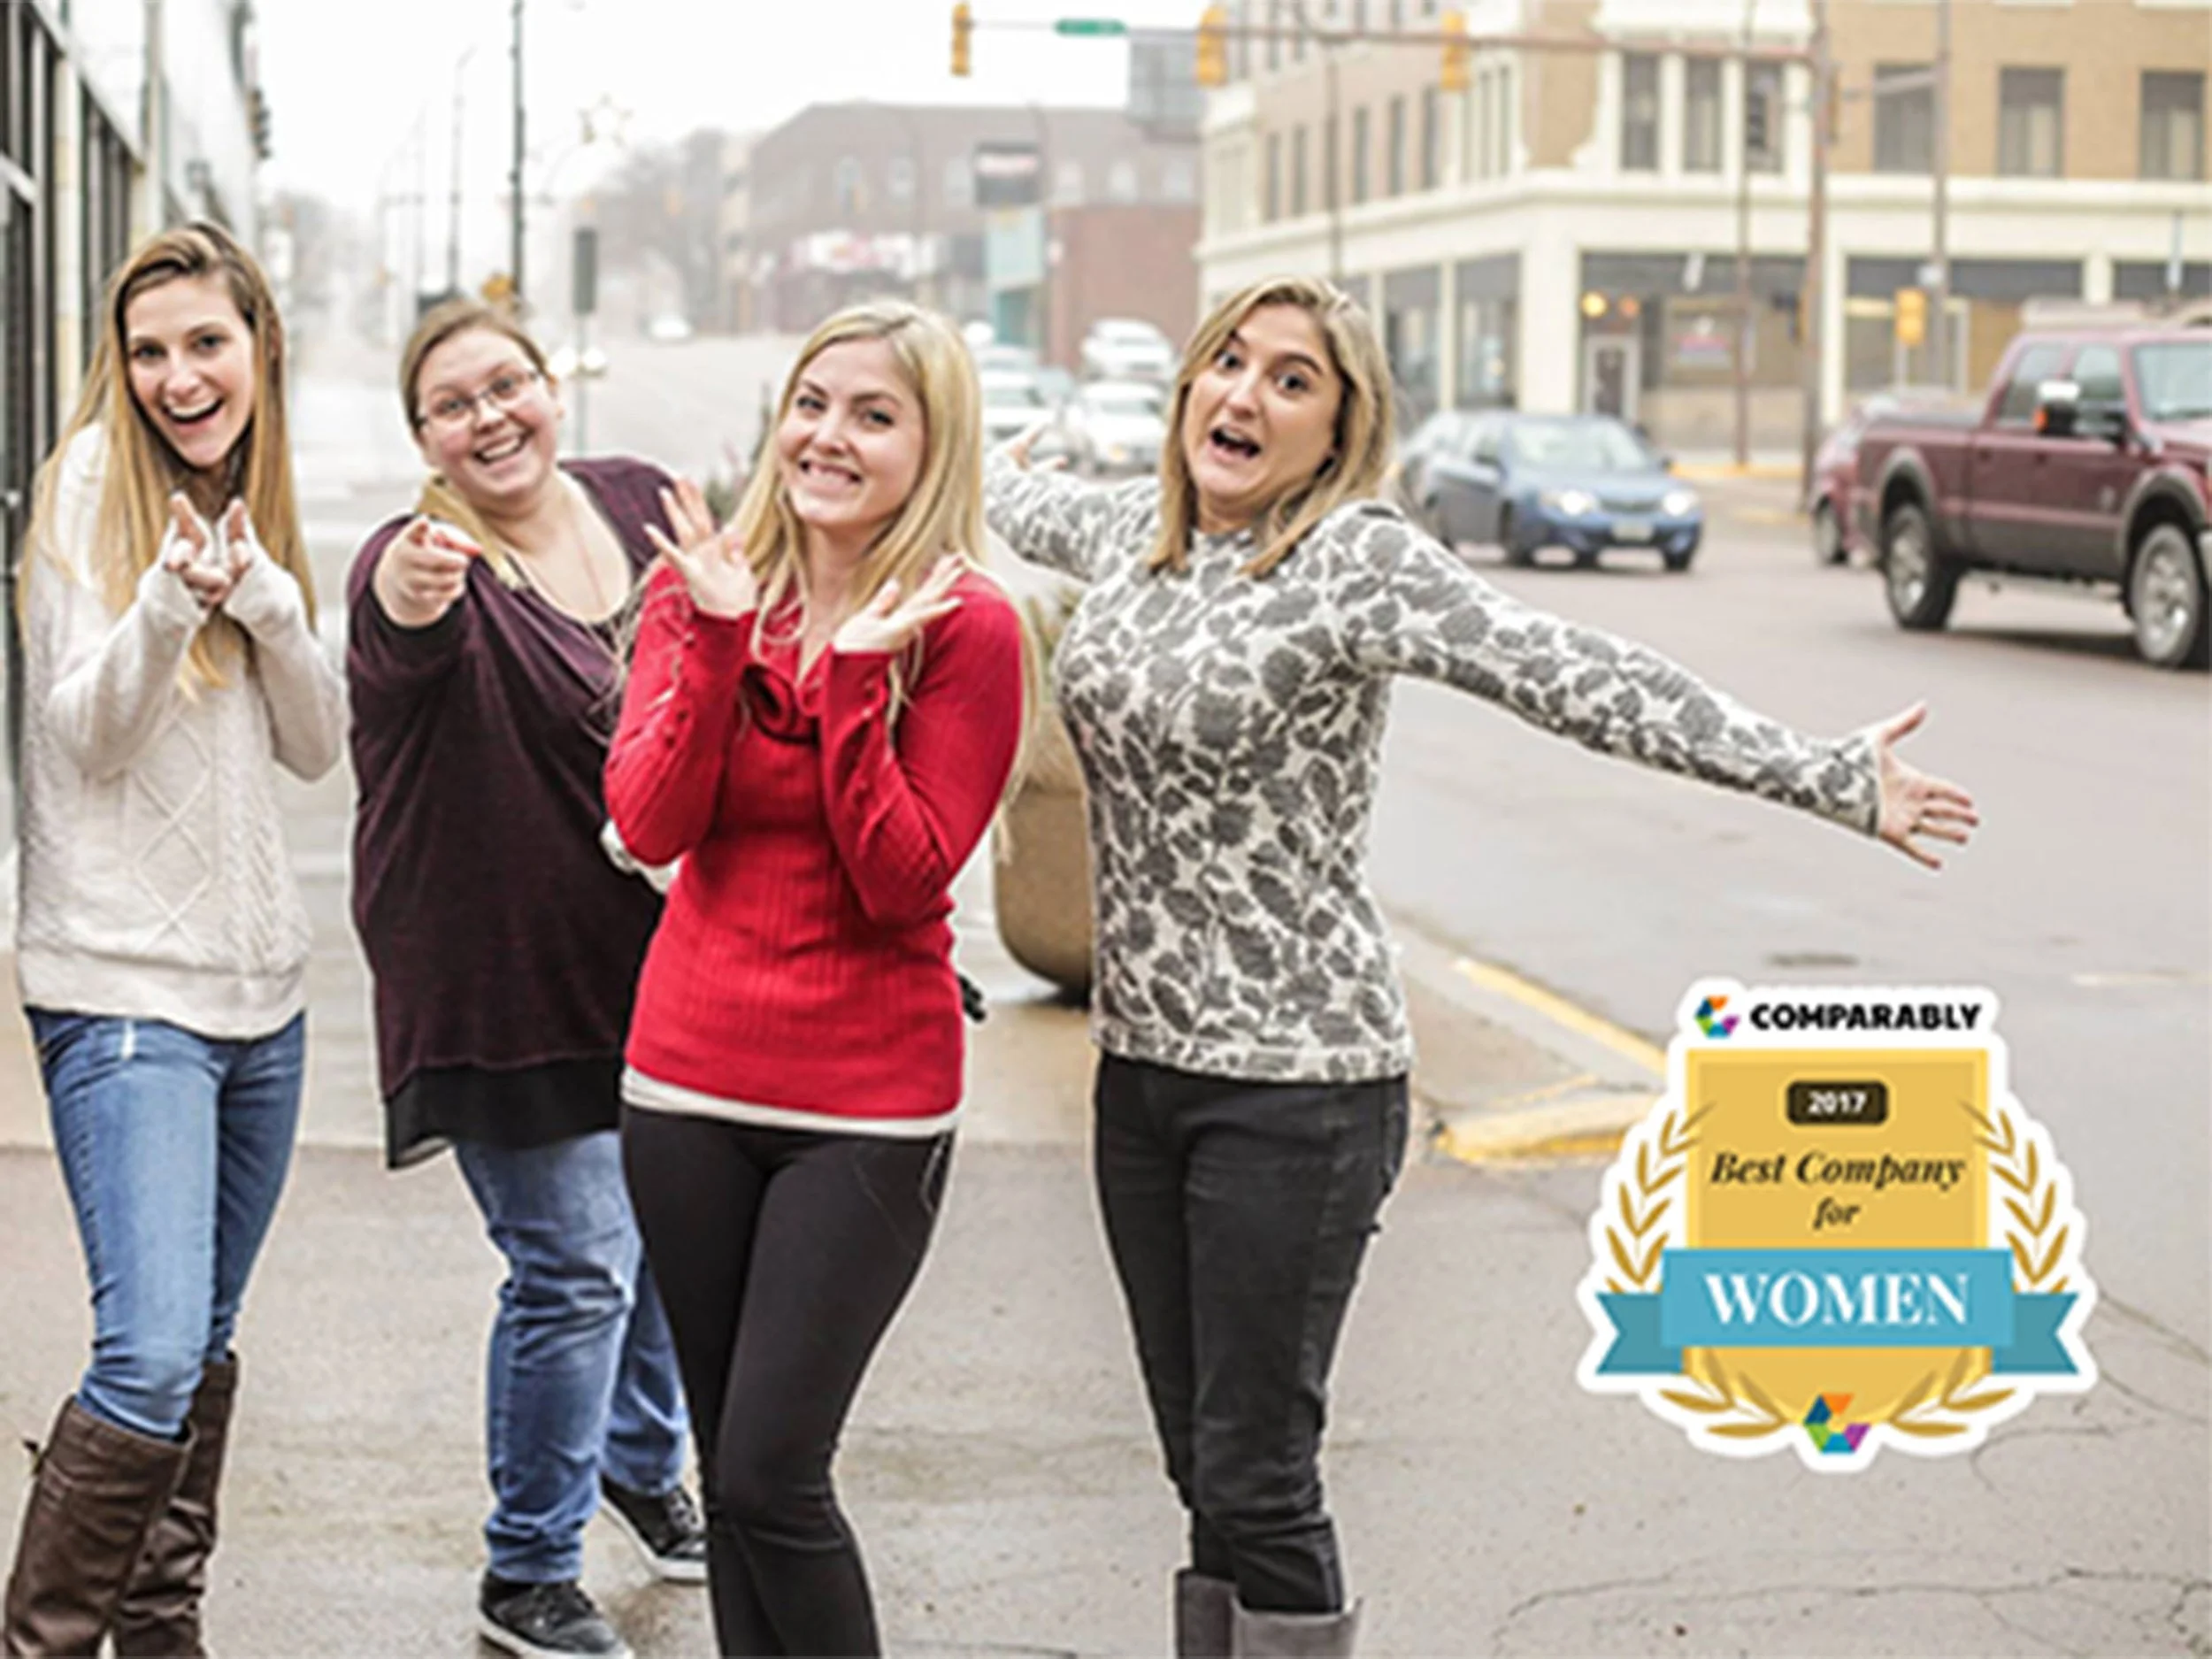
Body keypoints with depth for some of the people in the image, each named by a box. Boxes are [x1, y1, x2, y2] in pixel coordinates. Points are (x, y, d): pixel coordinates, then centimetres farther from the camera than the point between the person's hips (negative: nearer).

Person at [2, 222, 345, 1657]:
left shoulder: (254, 502, 12)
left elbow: (317, 746, 6)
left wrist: (268, 600, -12)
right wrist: (164, 611, -30)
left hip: (262, 974, 7)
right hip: (124, 984, -7)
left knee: (207, 1341, 12)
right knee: (153, 1358, -16)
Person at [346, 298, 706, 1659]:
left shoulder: (641, 504, 0)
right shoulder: (422, 563, -17)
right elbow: (393, 665, -43)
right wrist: (408, 610, -64)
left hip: (663, 953, 6)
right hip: (508, 978, -6)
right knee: (577, 1268, -3)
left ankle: (643, 1461, 47)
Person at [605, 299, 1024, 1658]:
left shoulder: (965, 628, -8)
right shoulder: (701, 591, 4)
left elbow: (905, 881, -14)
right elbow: (650, 824, -8)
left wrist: (854, 677, -19)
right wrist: (720, 637, -16)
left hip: (870, 1107, -4)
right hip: (691, 1083, 4)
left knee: (770, 1478, -9)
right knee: (732, 1472, 11)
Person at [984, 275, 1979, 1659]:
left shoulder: (1357, 561, -12)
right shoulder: (1138, 531, 8)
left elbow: (1580, 682, -18)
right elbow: (1033, 504, 33)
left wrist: (1826, 778, -23)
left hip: (1292, 1082, -6)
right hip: (1142, 1063, 6)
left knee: (1256, 1478, -4)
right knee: (1202, 1464, 11)